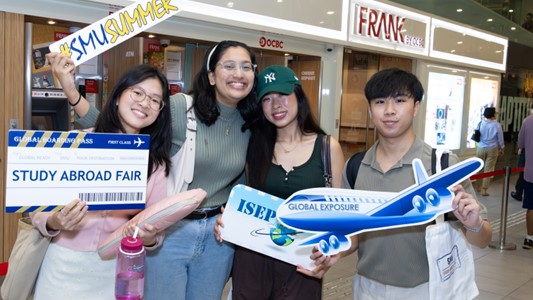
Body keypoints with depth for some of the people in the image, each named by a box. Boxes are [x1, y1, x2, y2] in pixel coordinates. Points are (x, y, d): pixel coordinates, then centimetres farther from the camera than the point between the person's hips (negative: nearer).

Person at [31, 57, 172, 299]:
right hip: (64, 267, -1)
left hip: (116, 271, 2)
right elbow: (39, 207, -4)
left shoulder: (156, 164, -1)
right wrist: (53, 223, -25)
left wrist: (149, 238, -21)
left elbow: (155, 231, 1)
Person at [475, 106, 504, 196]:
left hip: (481, 148, 2)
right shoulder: (497, 125, -11)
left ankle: (479, 187, 26)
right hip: (492, 149, -2)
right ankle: (484, 189, 2)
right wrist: (501, 149, 13)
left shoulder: (481, 124, -7)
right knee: (488, 169, 2)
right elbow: (500, 139, -2)